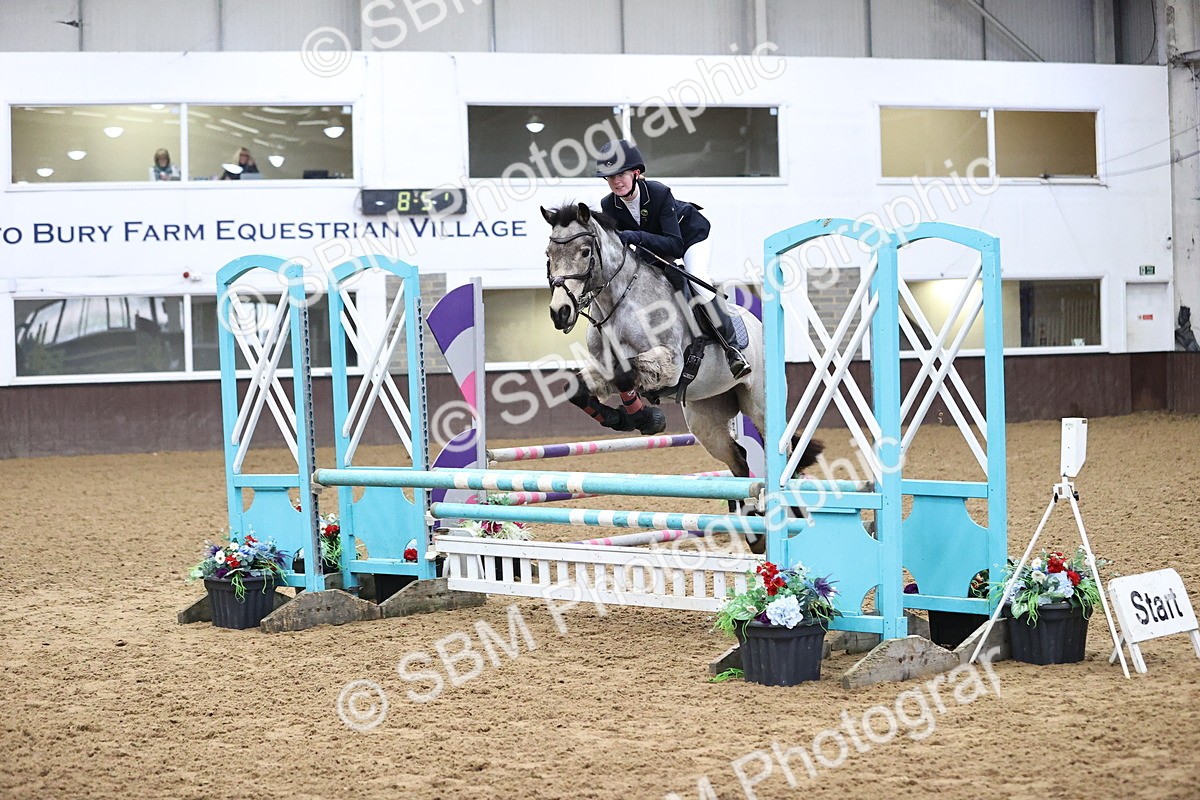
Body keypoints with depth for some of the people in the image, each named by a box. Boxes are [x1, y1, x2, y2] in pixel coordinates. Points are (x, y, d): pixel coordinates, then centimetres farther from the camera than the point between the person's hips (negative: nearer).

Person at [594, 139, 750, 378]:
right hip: (656, 250, 7)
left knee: (697, 278, -28)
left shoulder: (659, 193, -35)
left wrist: (638, 237, -55)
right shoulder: (609, 206, -21)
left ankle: (732, 347, -22)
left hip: (691, 235, -7)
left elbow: (675, 244, -41)